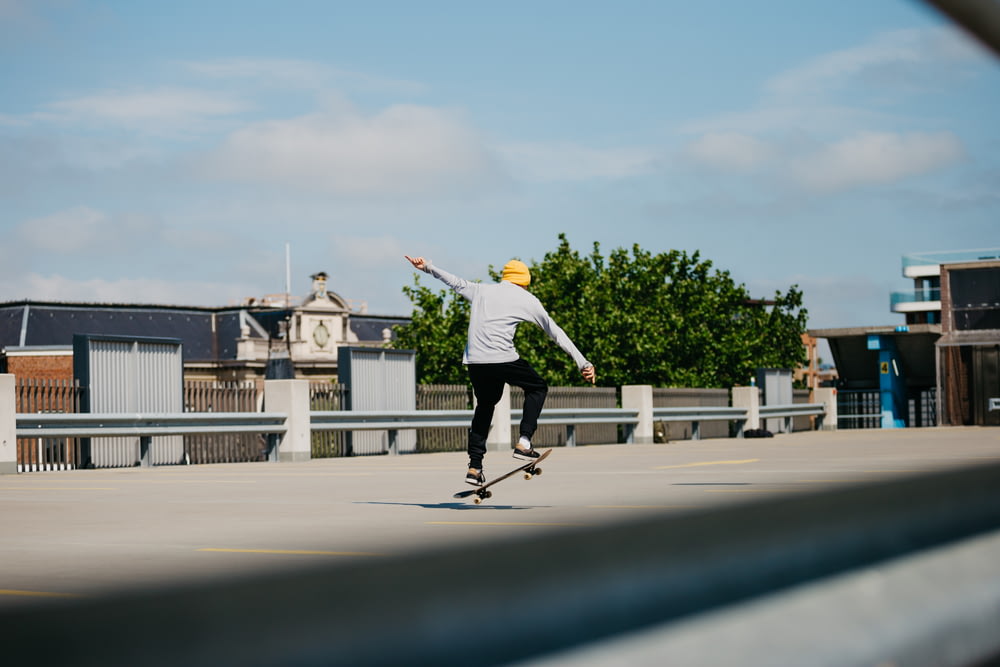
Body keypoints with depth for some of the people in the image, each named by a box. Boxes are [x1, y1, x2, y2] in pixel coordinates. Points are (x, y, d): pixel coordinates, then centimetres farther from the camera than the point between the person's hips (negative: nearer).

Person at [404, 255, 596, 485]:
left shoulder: (480, 290, 18)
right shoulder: (527, 299, 10)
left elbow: (455, 281, 32)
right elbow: (555, 332, 14)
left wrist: (427, 267, 49)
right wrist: (583, 362, 17)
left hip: (474, 360, 4)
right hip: (503, 359, -4)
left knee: (484, 405, 23)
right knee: (537, 388, 19)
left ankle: (475, 466, 16)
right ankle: (523, 442, 3)